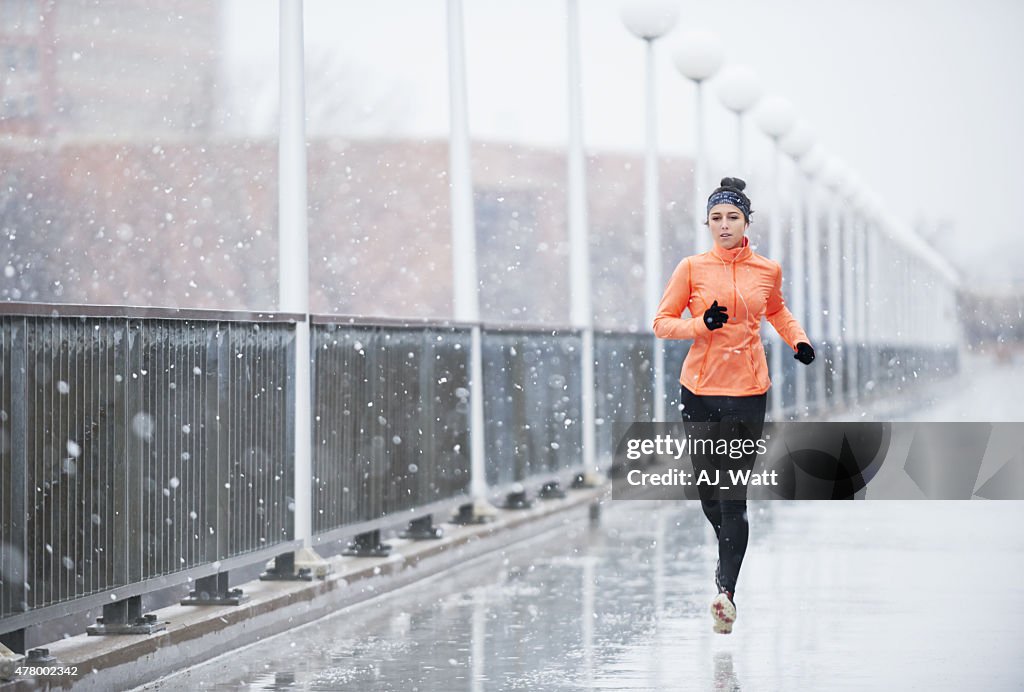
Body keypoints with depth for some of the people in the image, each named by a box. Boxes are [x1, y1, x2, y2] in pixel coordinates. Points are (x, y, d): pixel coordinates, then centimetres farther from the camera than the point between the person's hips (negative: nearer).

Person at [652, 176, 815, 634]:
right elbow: (662, 322, 2)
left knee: (733, 494, -7)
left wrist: (798, 340, 10)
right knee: (707, 489, 8)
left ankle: (727, 591, -9)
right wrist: (702, 324, -14)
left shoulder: (768, 270, 5)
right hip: (701, 389, 0)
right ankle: (728, 556, 38)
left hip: (749, 390, 0)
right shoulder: (693, 268, -1)